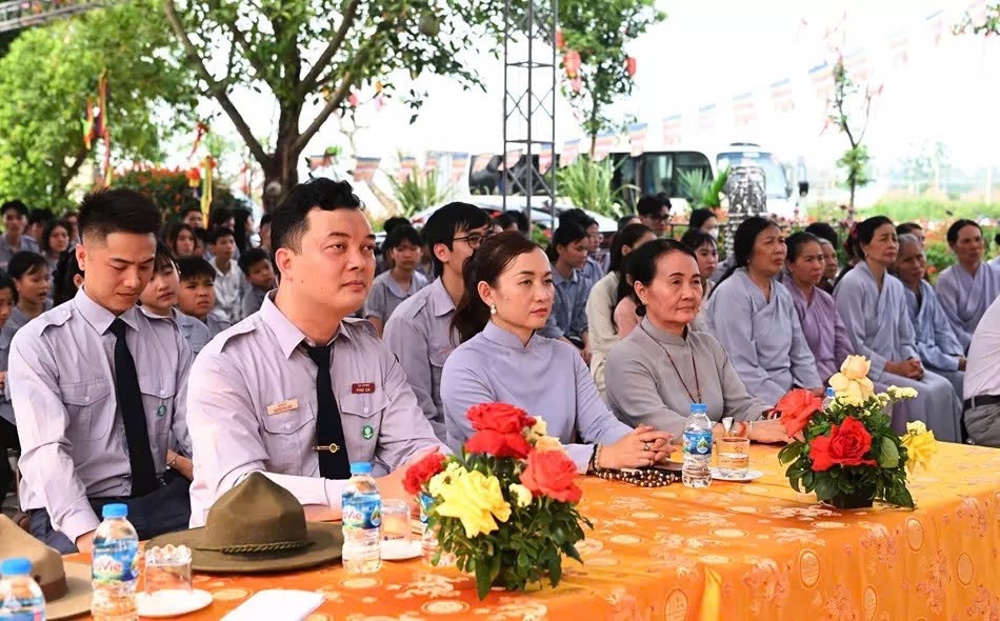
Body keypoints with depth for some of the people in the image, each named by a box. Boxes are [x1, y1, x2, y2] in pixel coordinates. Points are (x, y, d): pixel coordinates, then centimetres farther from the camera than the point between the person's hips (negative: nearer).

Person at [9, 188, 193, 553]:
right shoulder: (37, 343, -4)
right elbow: (46, 451, -16)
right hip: (71, 512, -4)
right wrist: (86, 531, -32)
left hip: (161, 502, 4)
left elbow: (194, 428, 1)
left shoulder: (169, 338, 10)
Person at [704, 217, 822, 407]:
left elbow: (800, 352, 16)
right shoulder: (731, 293, -11)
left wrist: (815, 387, -1)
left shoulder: (782, 293, 13)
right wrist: (782, 402, -21)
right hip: (754, 403, -7)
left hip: (788, 393, 7)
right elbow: (742, 368, -17)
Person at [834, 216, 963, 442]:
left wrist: (913, 362, -5)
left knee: (943, 387, -17)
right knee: (921, 394, -25)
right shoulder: (852, 284, -10)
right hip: (865, 370, -7)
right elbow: (852, 344, -14)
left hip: (896, 366, 7)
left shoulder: (895, 285, 14)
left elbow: (906, 338, 16)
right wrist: (893, 367, -16)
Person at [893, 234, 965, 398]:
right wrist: (955, 364, -14)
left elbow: (942, 329, 14)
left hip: (933, 359, 7)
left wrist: (958, 357, -5)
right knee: (965, 381, -21)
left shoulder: (926, 288, 11)